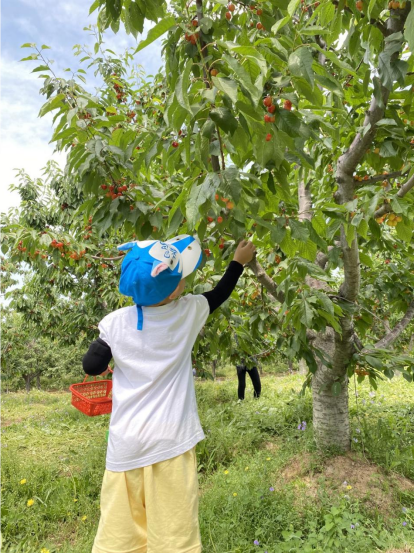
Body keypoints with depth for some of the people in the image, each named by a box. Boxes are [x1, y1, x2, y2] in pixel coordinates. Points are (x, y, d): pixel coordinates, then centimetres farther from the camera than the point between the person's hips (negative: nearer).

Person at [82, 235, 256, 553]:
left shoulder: (116, 323, -10)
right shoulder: (188, 312, -8)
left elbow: (92, 367, -1)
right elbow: (219, 295, 10)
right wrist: (239, 262, 24)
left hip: (127, 443, 1)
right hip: (171, 440, -1)